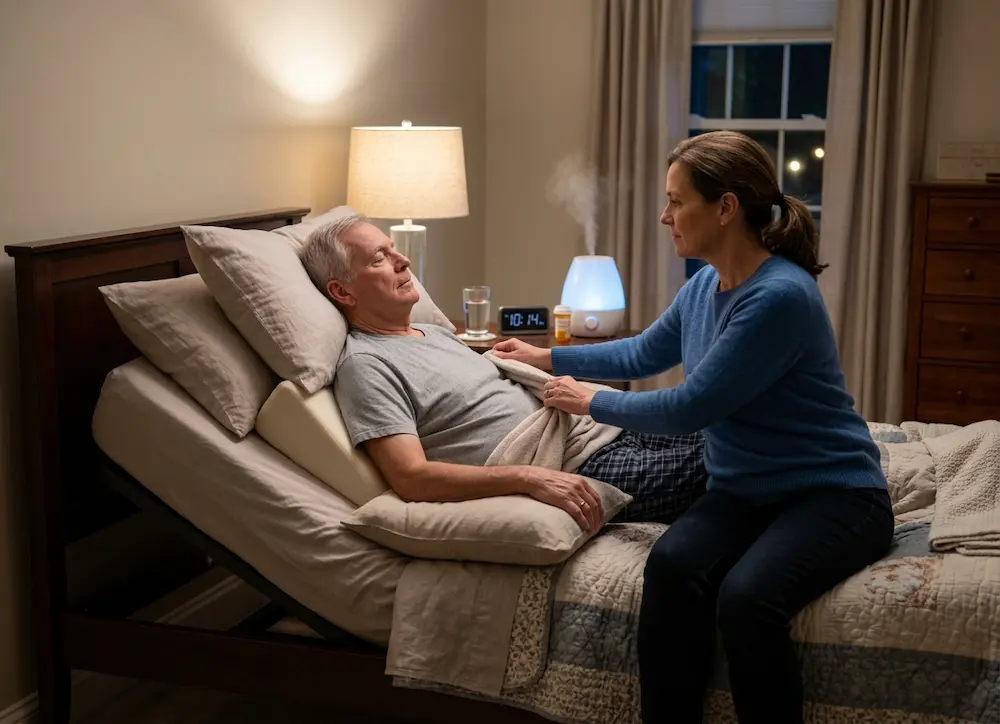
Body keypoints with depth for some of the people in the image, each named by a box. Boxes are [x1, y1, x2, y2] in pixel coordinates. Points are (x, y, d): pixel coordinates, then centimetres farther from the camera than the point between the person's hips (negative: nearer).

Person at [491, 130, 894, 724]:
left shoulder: (780, 296, -21)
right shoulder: (705, 287, 6)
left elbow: (689, 408, -20)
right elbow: (642, 355, 26)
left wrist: (592, 402, -5)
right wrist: (548, 357, 29)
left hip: (832, 493, -7)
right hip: (744, 491, 7)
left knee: (746, 595, -33)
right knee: (672, 563, -24)